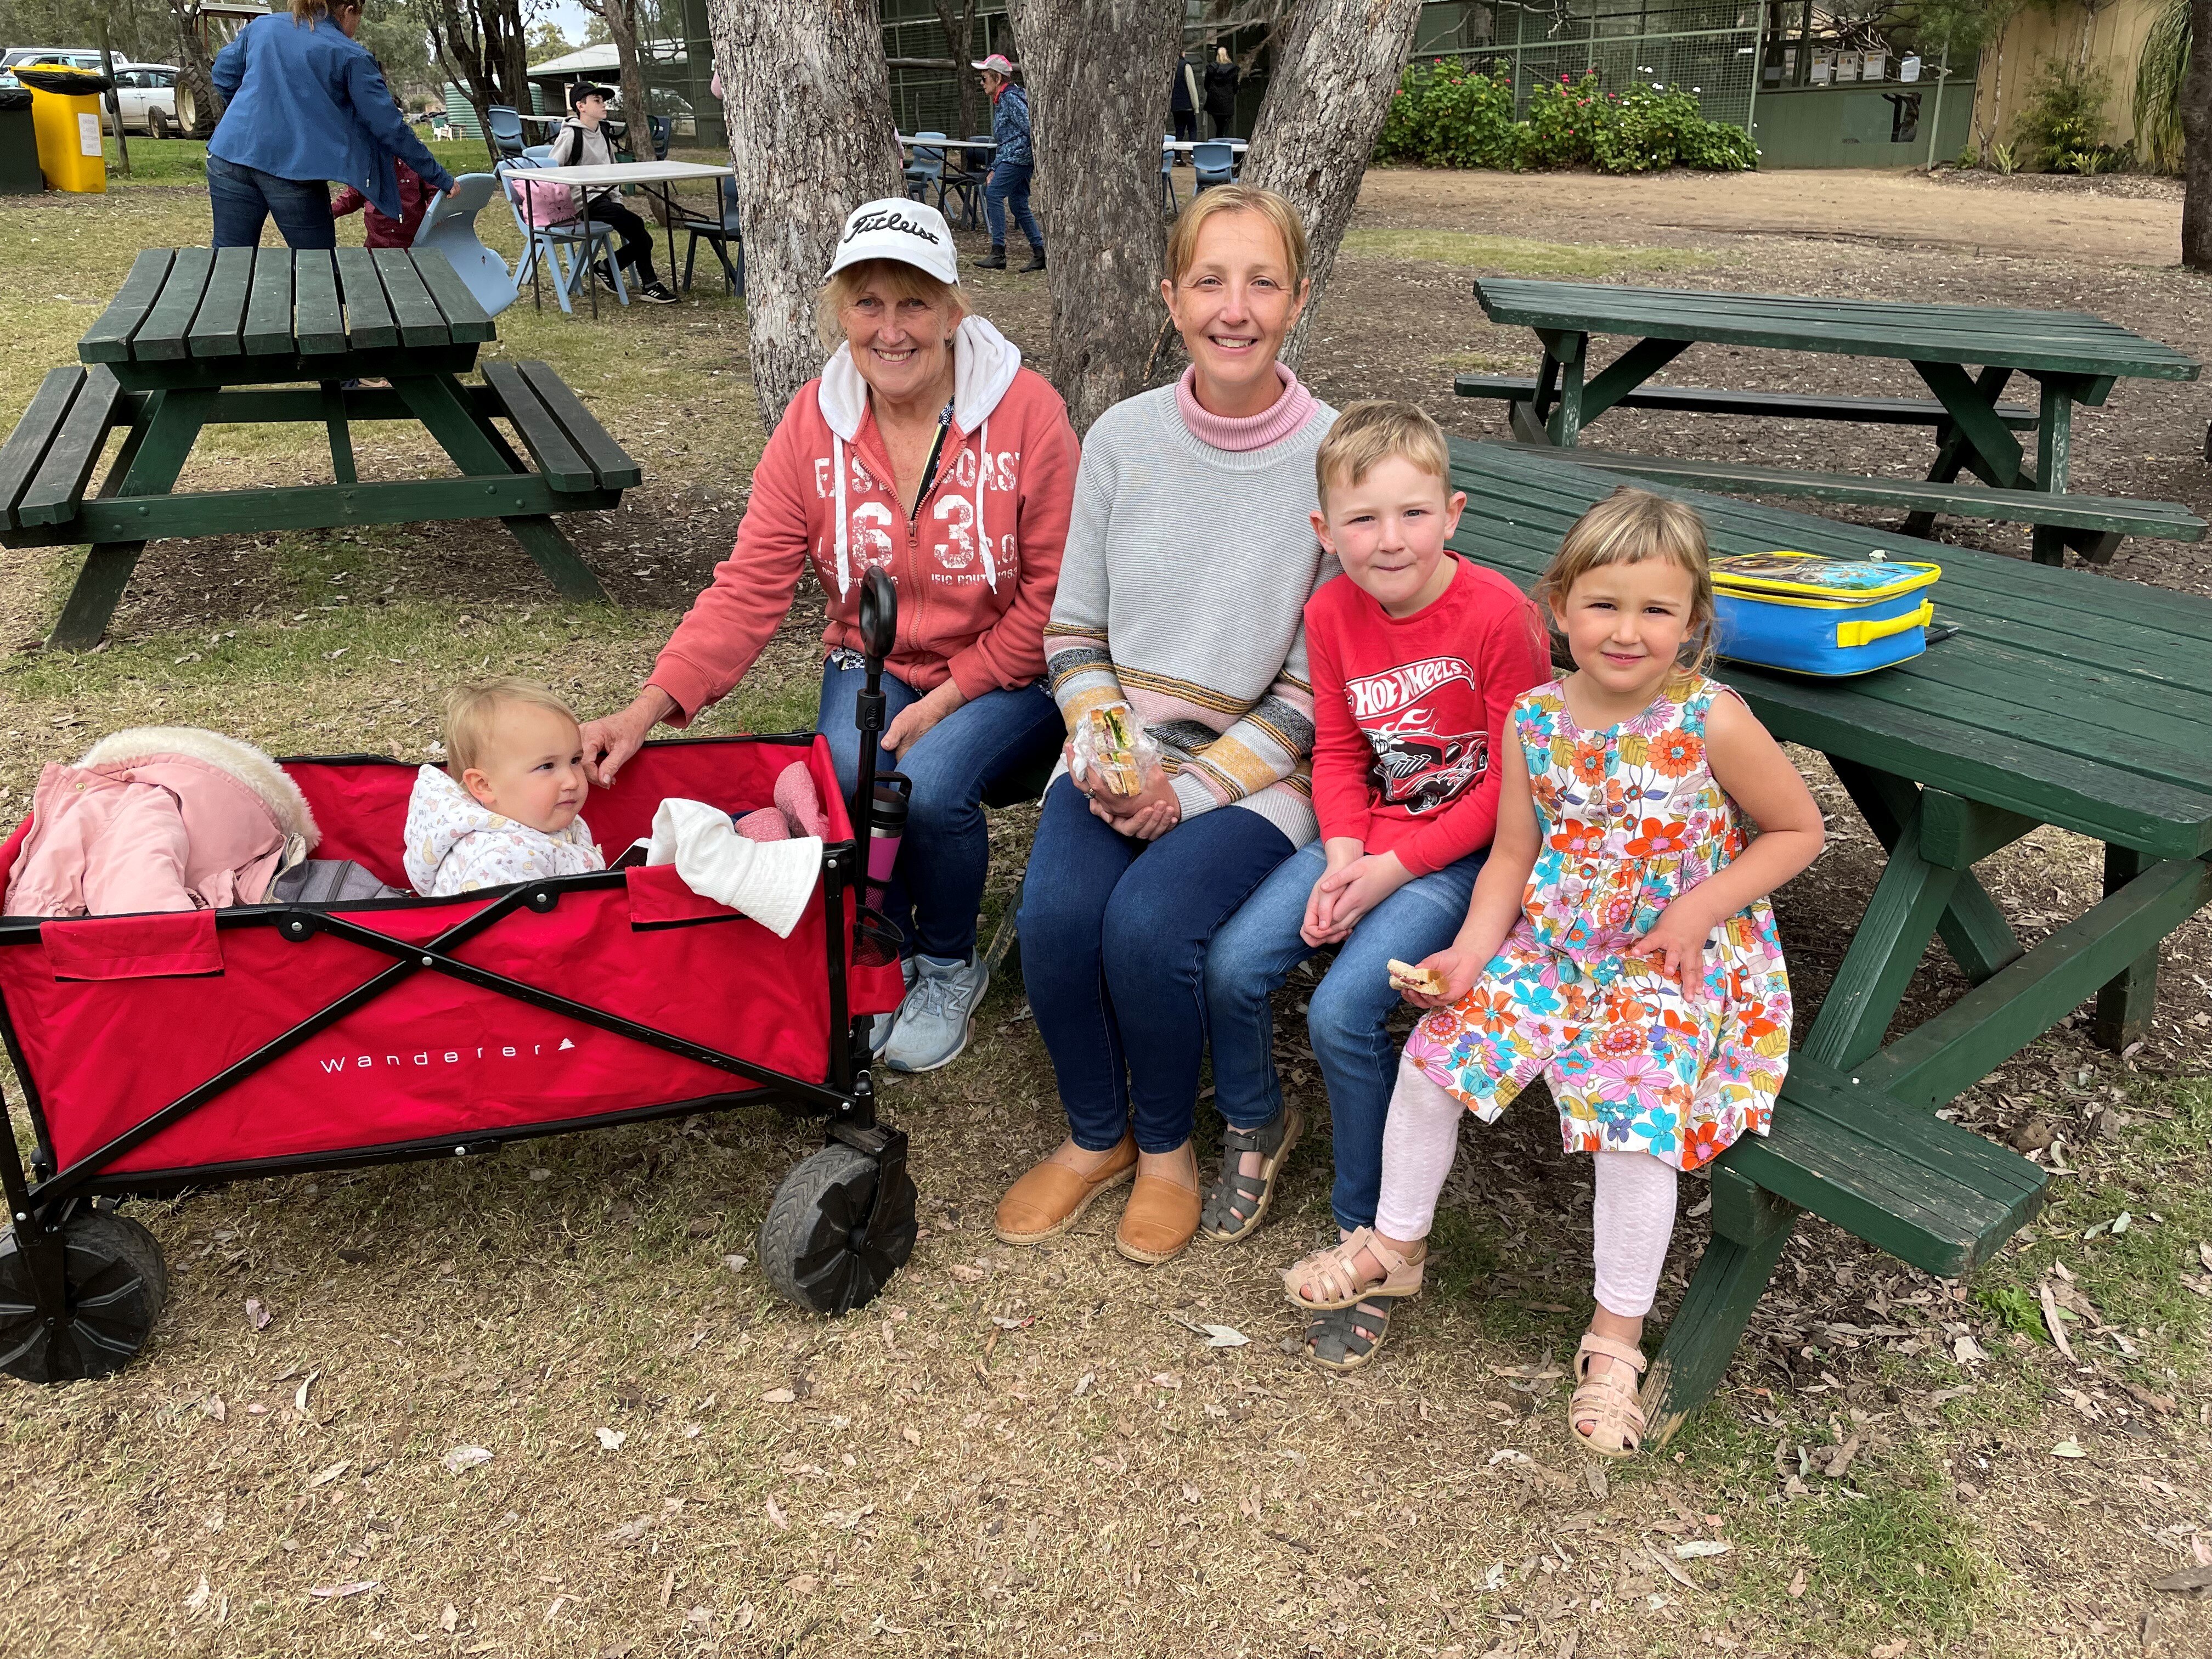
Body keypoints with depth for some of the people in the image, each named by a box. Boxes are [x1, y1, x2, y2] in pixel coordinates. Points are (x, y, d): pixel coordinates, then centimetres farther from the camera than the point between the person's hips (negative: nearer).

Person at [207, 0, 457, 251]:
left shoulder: (262, 26, 14)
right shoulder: (351, 56, 1)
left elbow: (223, 76, 22)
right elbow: (390, 128, -1)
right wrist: (441, 178, 5)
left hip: (230, 155, 4)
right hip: (293, 170, -4)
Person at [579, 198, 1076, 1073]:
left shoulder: (1026, 411, -14)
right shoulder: (815, 421, -4)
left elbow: (1054, 593, -11)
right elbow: (750, 587, -7)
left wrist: (946, 700, -17)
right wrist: (649, 706, -19)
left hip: (1005, 673, -3)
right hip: (873, 663, 3)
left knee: (929, 784, -29)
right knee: (847, 774, -27)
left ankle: (951, 968, 3)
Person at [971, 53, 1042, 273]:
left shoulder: (1011, 98, -9)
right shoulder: (1000, 101, 23)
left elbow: (1029, 127, -17)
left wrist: (1038, 156, -21)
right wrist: (994, 170, 23)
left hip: (1019, 155, -10)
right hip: (1010, 157, 10)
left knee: (993, 194, -16)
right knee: (1018, 204, 8)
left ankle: (998, 254, -20)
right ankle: (1040, 254, 9)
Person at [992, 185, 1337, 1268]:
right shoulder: (1123, 437, 2)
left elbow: (1321, 685, -9)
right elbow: (1073, 630, 7)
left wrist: (1194, 785, -16)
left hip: (1259, 770, -3)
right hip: (1121, 747, 3)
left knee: (1148, 924, -27)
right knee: (1056, 912, -22)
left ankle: (1166, 1146, 5)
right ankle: (1094, 1137, 8)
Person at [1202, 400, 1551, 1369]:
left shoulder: (1498, 615, -20)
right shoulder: (1332, 614, -2)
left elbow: (1512, 784, -15)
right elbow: (1337, 752, 7)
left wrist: (1392, 870, -17)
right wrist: (1341, 858, -11)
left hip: (1462, 850, -5)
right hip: (1366, 837, 6)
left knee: (1343, 1010, -23)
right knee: (1231, 964, -11)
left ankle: (1368, 1234, -2)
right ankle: (1256, 1124, 21)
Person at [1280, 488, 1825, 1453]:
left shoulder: (1712, 723, -16)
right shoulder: (1535, 721, -5)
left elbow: (1799, 831, -4)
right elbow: (1512, 856, 2)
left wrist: (1701, 906, -15)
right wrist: (1472, 951, -13)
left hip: (1677, 966, -4)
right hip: (1551, 947, 4)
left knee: (1633, 1114, -24)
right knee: (1437, 1048, -11)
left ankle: (1616, 1337, 0)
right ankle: (1395, 1245, 14)